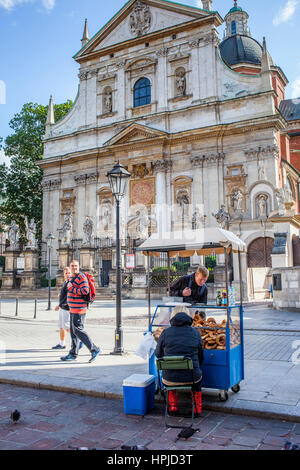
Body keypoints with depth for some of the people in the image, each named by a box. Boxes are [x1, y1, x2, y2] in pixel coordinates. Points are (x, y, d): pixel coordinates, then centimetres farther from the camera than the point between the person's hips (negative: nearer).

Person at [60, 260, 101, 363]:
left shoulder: (81, 277, -12)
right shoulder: (71, 277, 18)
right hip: (73, 309, 10)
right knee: (73, 331, 13)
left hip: (79, 309, -10)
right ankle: (73, 354, 22)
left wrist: (71, 288, -16)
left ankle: (94, 350, -5)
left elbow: (85, 290, -23)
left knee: (78, 330, -10)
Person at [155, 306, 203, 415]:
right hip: (192, 377, 0)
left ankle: (172, 406, 35)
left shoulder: (165, 333, -5)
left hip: (170, 379, 0)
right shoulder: (195, 332, -3)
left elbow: (158, 354, 10)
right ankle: (197, 408, 38)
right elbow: (200, 356, 9)